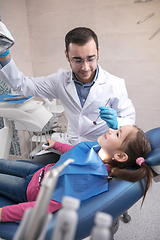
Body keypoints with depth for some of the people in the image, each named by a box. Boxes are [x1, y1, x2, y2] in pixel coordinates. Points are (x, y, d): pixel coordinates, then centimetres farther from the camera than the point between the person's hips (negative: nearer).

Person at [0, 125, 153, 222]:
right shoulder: (98, 148, -17)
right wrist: (56, 144, 24)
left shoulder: (89, 176, -41)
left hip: (31, 189, -6)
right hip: (41, 170, 6)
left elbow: (50, 204, -36)